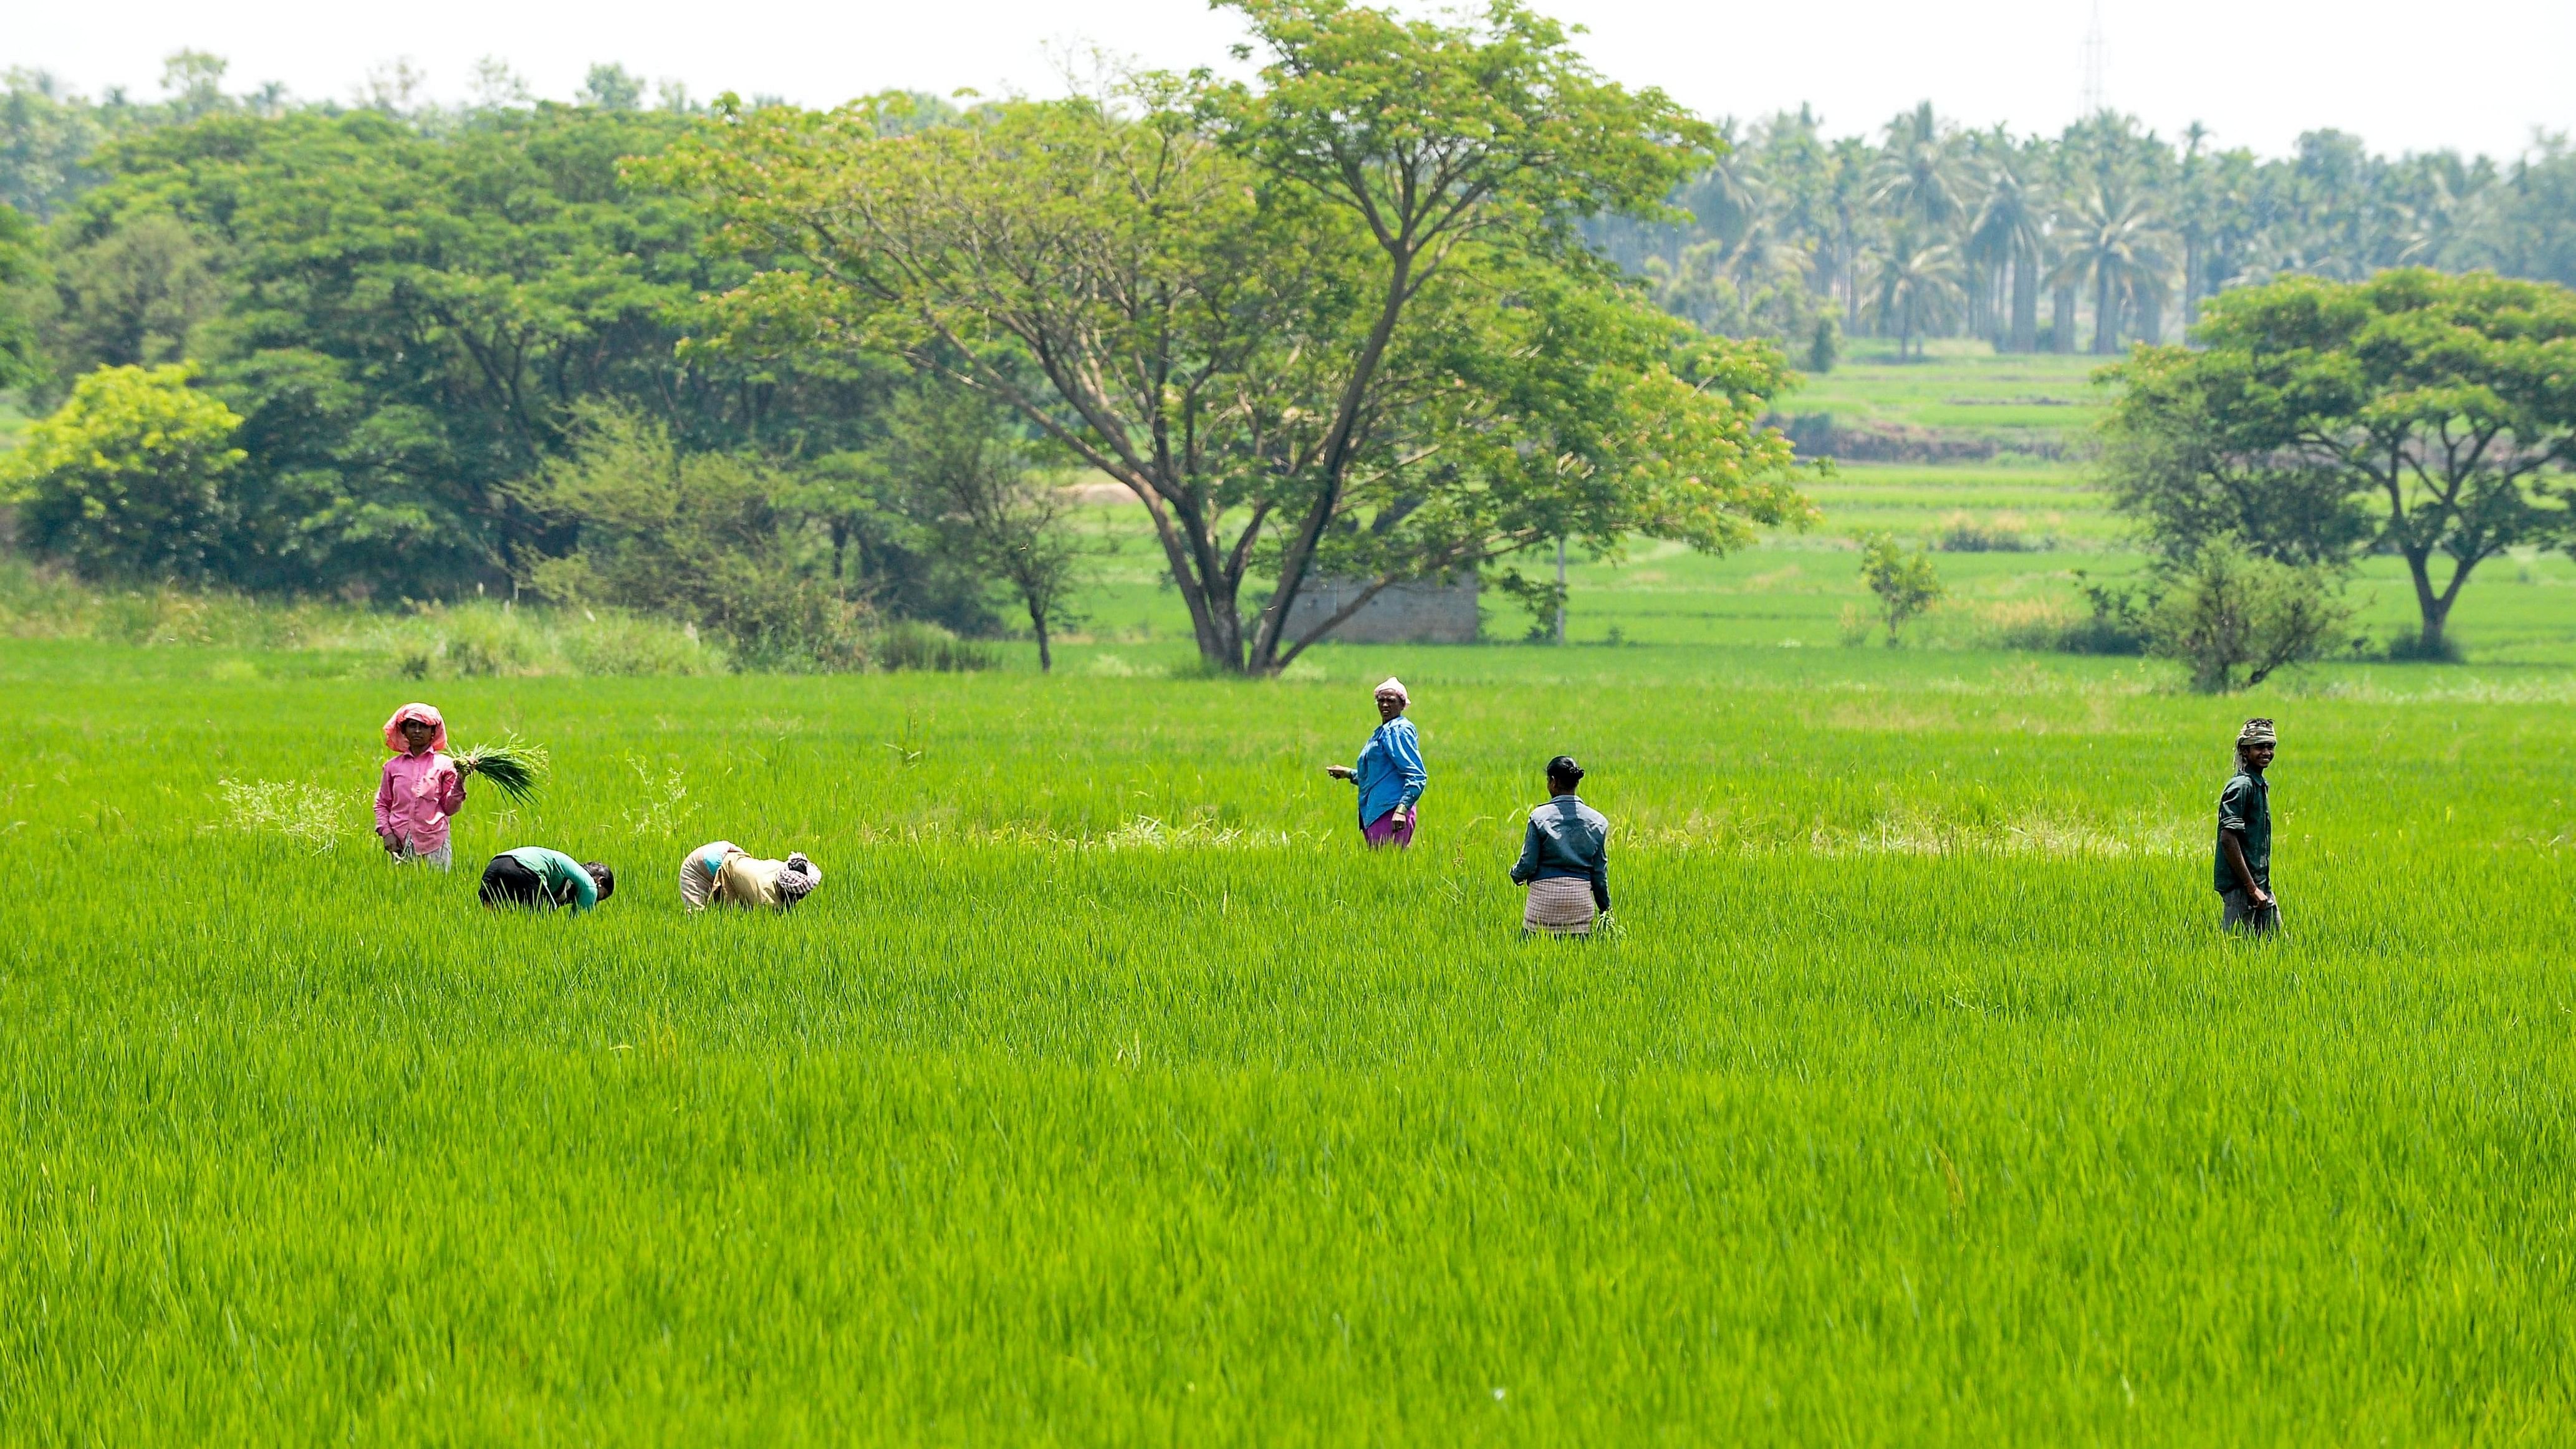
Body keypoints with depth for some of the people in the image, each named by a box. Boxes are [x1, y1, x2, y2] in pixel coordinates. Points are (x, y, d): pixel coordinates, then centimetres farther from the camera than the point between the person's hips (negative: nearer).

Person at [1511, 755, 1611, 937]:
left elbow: (1528, 865, -5)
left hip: (1545, 894, -3)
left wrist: (1516, 875, 18)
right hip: (1581, 896, 3)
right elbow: (1600, 872, 7)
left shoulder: (1540, 816, -6)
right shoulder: (1596, 821, 4)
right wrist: (1605, 908, 17)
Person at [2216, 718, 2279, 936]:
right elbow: (2228, 839, -21)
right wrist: (2252, 888, -21)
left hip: (2261, 886, 10)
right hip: (2240, 886, -10)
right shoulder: (2241, 787, -13)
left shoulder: (2261, 786, 16)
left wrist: (2264, 888, 19)